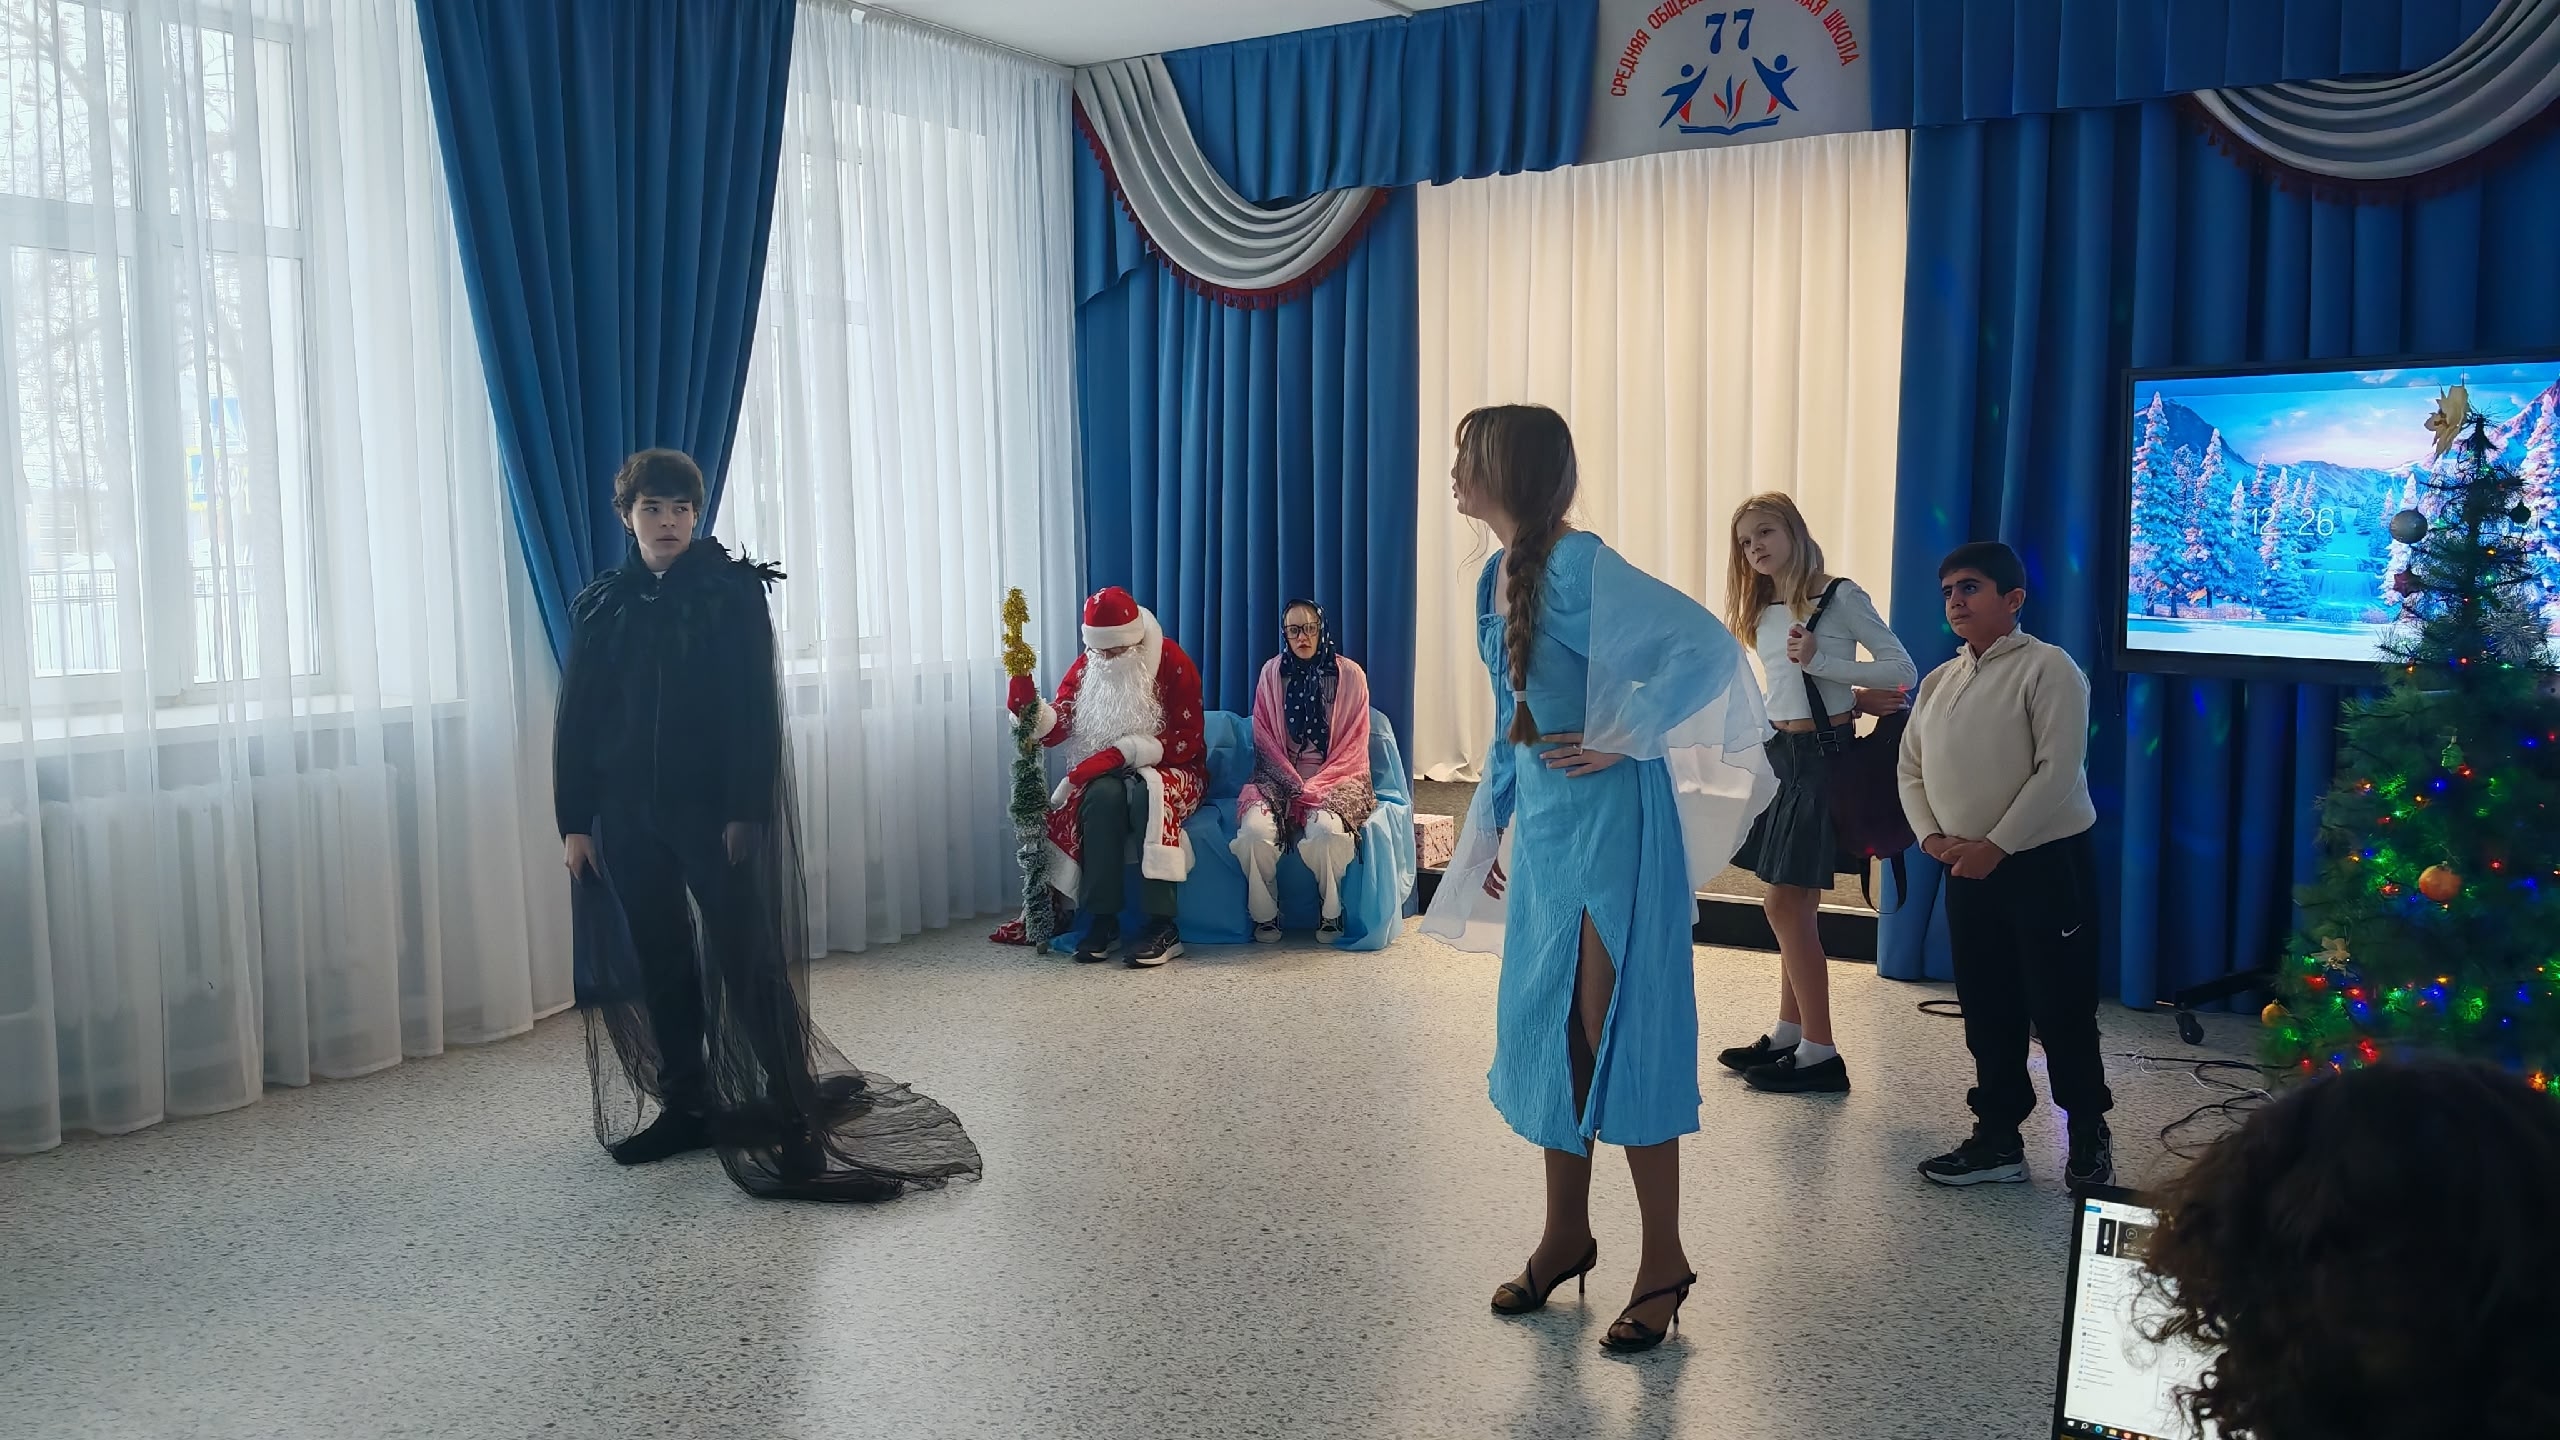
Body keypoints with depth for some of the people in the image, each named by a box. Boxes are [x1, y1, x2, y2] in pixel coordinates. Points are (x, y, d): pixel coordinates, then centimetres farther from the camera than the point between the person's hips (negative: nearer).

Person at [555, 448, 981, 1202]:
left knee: (748, 957, -7)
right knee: (659, 964, 10)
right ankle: (684, 1104, 22)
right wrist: (574, 821, 3)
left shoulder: (732, 592, -3)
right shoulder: (600, 606, 9)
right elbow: (575, 722, 8)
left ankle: (796, 1114, -4)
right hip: (627, 815, 4)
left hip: (711, 807, -4)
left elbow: (755, 710, -8)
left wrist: (746, 810, -14)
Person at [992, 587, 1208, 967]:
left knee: (1145, 792, -38)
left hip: (1169, 770, -3)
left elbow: (1188, 740, -15)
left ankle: (1163, 925, -39)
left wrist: (1124, 752, -25)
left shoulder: (1171, 662, -9)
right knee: (1102, 795, -33)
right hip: (1105, 775, 3)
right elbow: (1055, 730, -5)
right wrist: (1029, 706, -27)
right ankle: (1102, 921, -30)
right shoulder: (1085, 667, 3)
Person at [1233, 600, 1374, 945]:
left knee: (1326, 829, -35)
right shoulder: (1272, 673, 8)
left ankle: (1331, 915, -11)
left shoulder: (1349, 674, 2)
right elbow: (1264, 739, 6)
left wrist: (1316, 785, -13)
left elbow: (1354, 744, -1)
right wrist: (1293, 783, -10)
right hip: (1281, 776, 2)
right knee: (1255, 827, -29)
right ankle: (1265, 916, -9)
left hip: (1334, 778, -2)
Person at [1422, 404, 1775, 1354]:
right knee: (1546, 1027, 14)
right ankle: (1566, 1237, 28)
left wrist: (1622, 739, -18)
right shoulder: (1498, 575, 9)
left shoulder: (1580, 566, -17)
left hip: (1606, 820, -9)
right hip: (1543, 822, 9)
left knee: (1619, 1030, -2)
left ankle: (1663, 1262, 12)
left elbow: (1708, 646, -24)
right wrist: (1490, 830, 20)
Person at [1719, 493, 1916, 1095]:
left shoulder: (1840, 596, -8)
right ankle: (1790, 1034, 20)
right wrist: (1853, 696, -1)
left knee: (1785, 903, -9)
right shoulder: (1763, 616, 13)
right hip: (1781, 753, 7)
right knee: (1797, 904, 12)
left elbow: (1903, 670, -10)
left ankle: (1820, 1054, -2)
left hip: (1823, 754, -7)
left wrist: (1821, 662, -19)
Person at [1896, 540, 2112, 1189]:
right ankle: (1998, 1139, 22)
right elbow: (1912, 767, 13)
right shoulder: (1939, 681, 12)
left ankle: (2089, 1134, 19)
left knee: (2061, 1006, 1)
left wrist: (1995, 847, -18)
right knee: (1987, 1011, 11)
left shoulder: (2046, 668, -10)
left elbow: (2057, 772, -17)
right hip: (1967, 867, 7)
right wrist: (1931, 835, -4)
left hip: (2046, 861, -6)